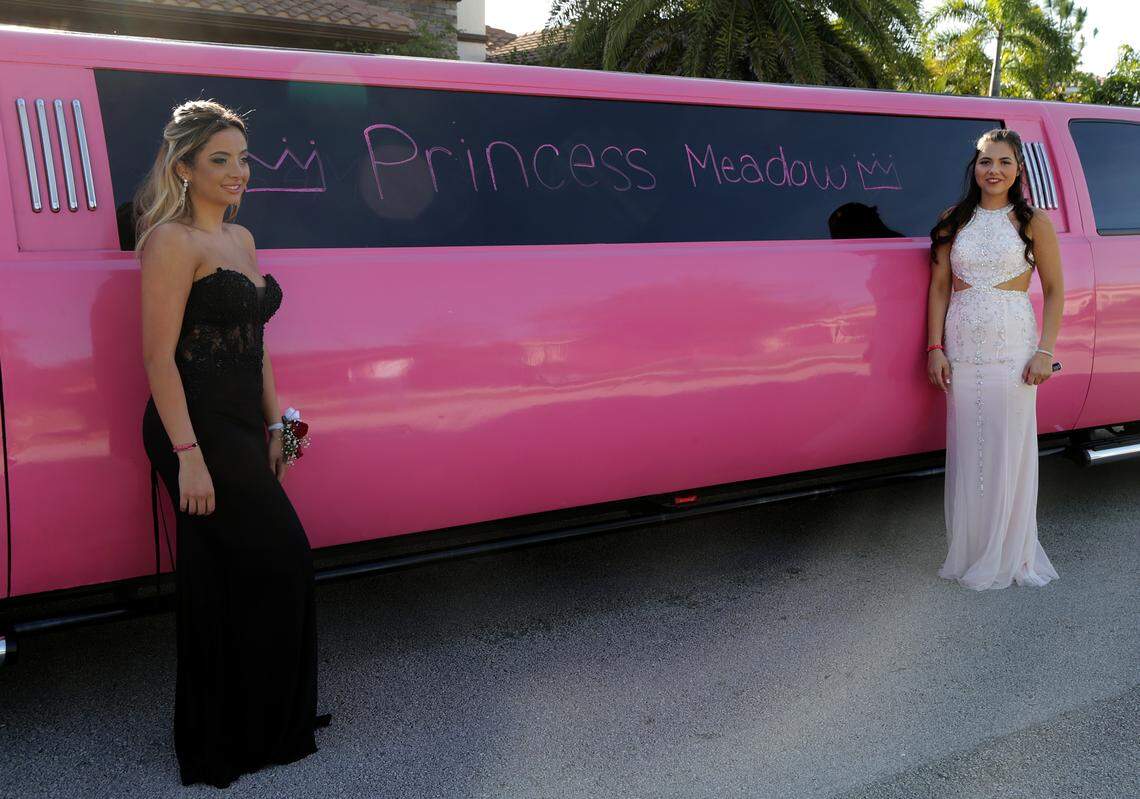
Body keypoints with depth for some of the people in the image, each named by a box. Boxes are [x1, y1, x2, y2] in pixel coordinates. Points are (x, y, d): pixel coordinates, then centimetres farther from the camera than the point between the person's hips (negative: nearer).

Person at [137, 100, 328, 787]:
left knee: (226, 580, 13)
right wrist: (188, 456, -21)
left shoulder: (240, 239, 16)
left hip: (240, 428, 8)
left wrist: (274, 424, 15)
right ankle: (248, 738, 8)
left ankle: (219, 741, 25)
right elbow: (159, 357, -16)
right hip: (196, 428, -8)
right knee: (280, 559, -7)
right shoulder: (172, 242, -10)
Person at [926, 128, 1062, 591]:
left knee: (1010, 449, 2)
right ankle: (970, 551, 18)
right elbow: (939, 287, 8)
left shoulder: (1033, 221, 1)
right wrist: (935, 348, 0)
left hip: (1013, 348, -2)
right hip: (962, 348, 2)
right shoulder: (953, 221, 8)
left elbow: (1054, 290, 2)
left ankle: (1009, 555, 15)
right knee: (966, 451, 6)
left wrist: (1045, 351, -7)